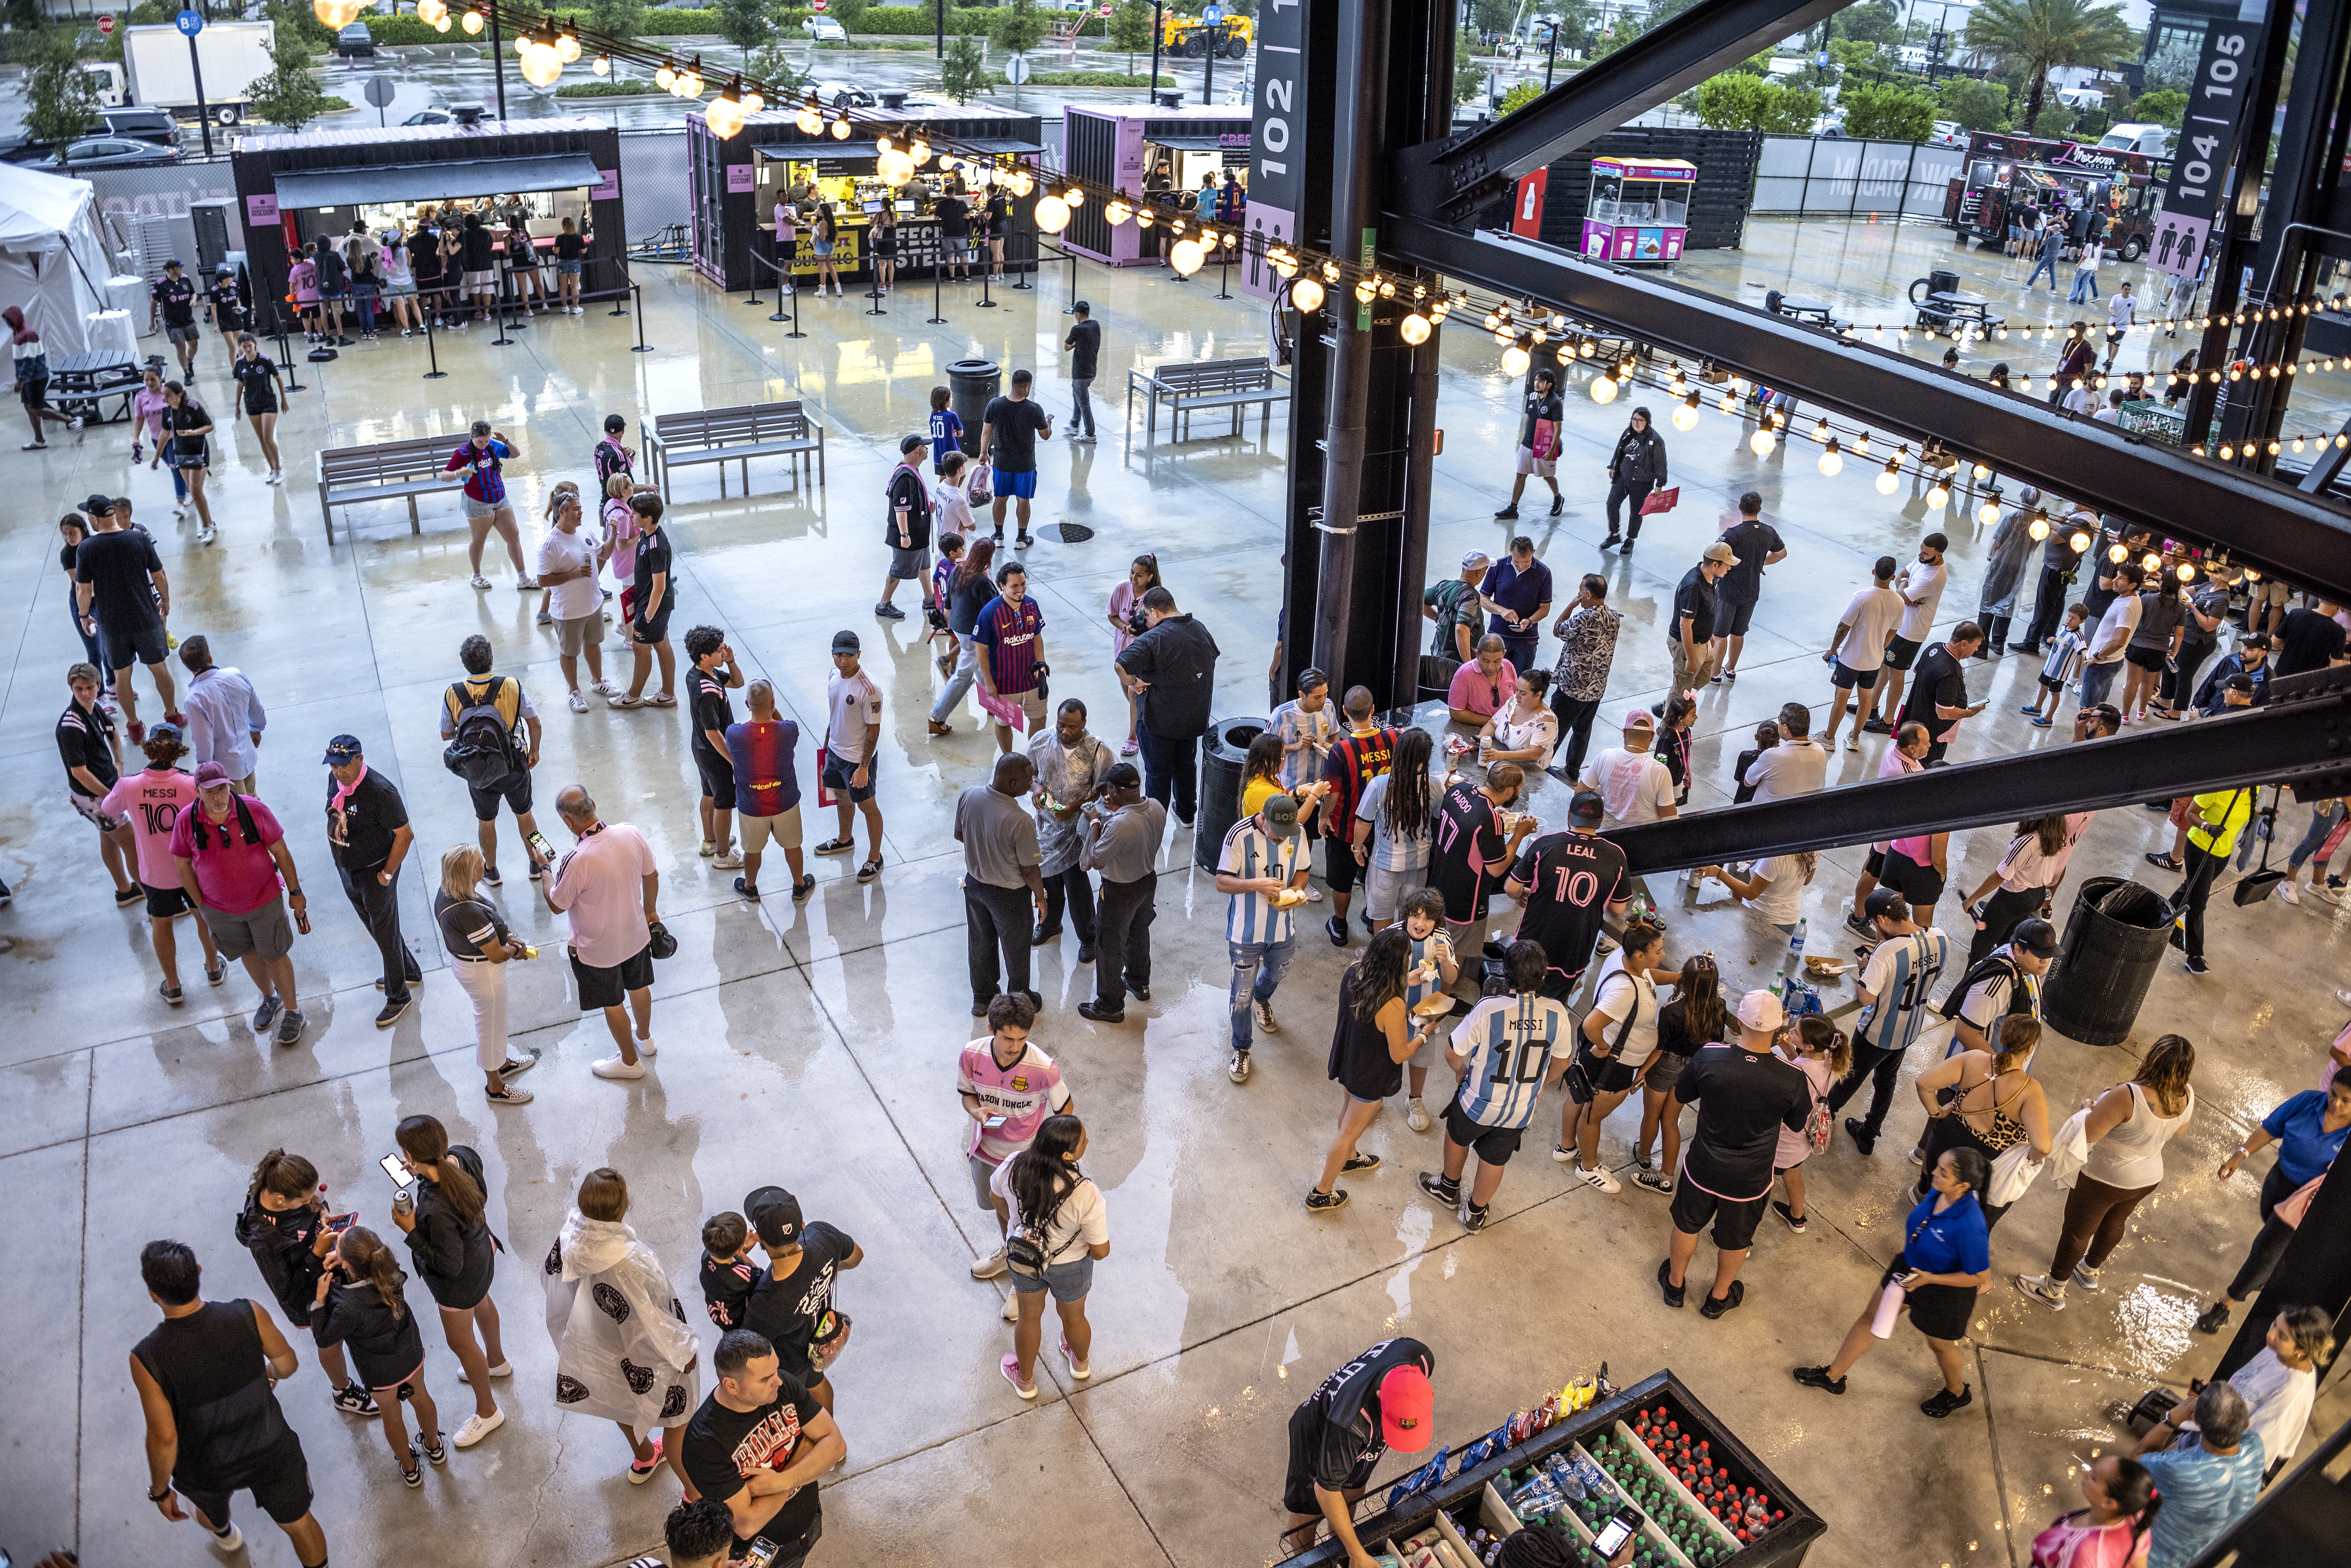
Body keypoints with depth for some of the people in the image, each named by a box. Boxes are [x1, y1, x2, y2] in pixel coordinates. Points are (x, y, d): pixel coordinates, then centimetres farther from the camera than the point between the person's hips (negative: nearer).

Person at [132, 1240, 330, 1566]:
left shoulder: (145, 1359, -31)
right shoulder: (249, 1316, -27)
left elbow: (163, 1437, -24)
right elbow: (289, 1363, -8)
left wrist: (160, 1491, -5)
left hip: (209, 1469, 1)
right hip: (271, 1452, -1)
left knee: (208, 1501, 39)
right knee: (298, 1523, 25)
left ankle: (223, 1533, 70)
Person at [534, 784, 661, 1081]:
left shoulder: (577, 862, -35)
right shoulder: (632, 834, -20)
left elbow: (556, 905, -17)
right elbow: (651, 876, -3)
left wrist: (544, 868, -2)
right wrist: (650, 909, 16)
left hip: (598, 948, -5)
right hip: (635, 934, 5)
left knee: (612, 1004, 18)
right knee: (638, 987, 29)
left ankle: (630, 1061, 38)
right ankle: (645, 1038, 54)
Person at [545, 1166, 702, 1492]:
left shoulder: (570, 1238, -25)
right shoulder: (627, 1264, -44)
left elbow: (550, 1275, -2)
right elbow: (652, 1322, -32)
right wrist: (683, 1351, -12)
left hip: (596, 1346, 7)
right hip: (640, 1356, -7)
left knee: (624, 1403, 36)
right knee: (676, 1420, 19)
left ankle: (643, 1458, 64)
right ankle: (696, 1495, 40)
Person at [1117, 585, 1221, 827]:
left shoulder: (1154, 639, -25)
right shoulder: (1200, 629, -1)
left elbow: (1121, 665, -37)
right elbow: (1213, 657, 18)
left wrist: (1133, 683, -18)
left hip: (1159, 722, -6)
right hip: (1194, 718, 6)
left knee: (1158, 773, 10)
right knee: (1186, 765, 25)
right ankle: (1186, 814, 41)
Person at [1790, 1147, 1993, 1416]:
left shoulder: (1970, 1227, -40)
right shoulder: (1939, 1193, -20)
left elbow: (1981, 1277, -26)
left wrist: (1930, 1278, -26)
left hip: (1944, 1290, -7)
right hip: (1910, 1267, 7)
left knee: (1941, 1345, 24)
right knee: (1871, 1318, 20)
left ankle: (1957, 1394, 58)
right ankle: (1833, 1376, 40)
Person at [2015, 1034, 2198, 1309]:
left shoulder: (2127, 1097, -39)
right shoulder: (2187, 1096, -18)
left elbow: (2087, 1133, -34)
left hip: (2105, 1178, -6)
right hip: (2148, 1179, 6)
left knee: (2076, 1231, 17)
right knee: (2114, 1223, 32)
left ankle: (2053, 1291, 37)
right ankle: (2090, 1271, 58)